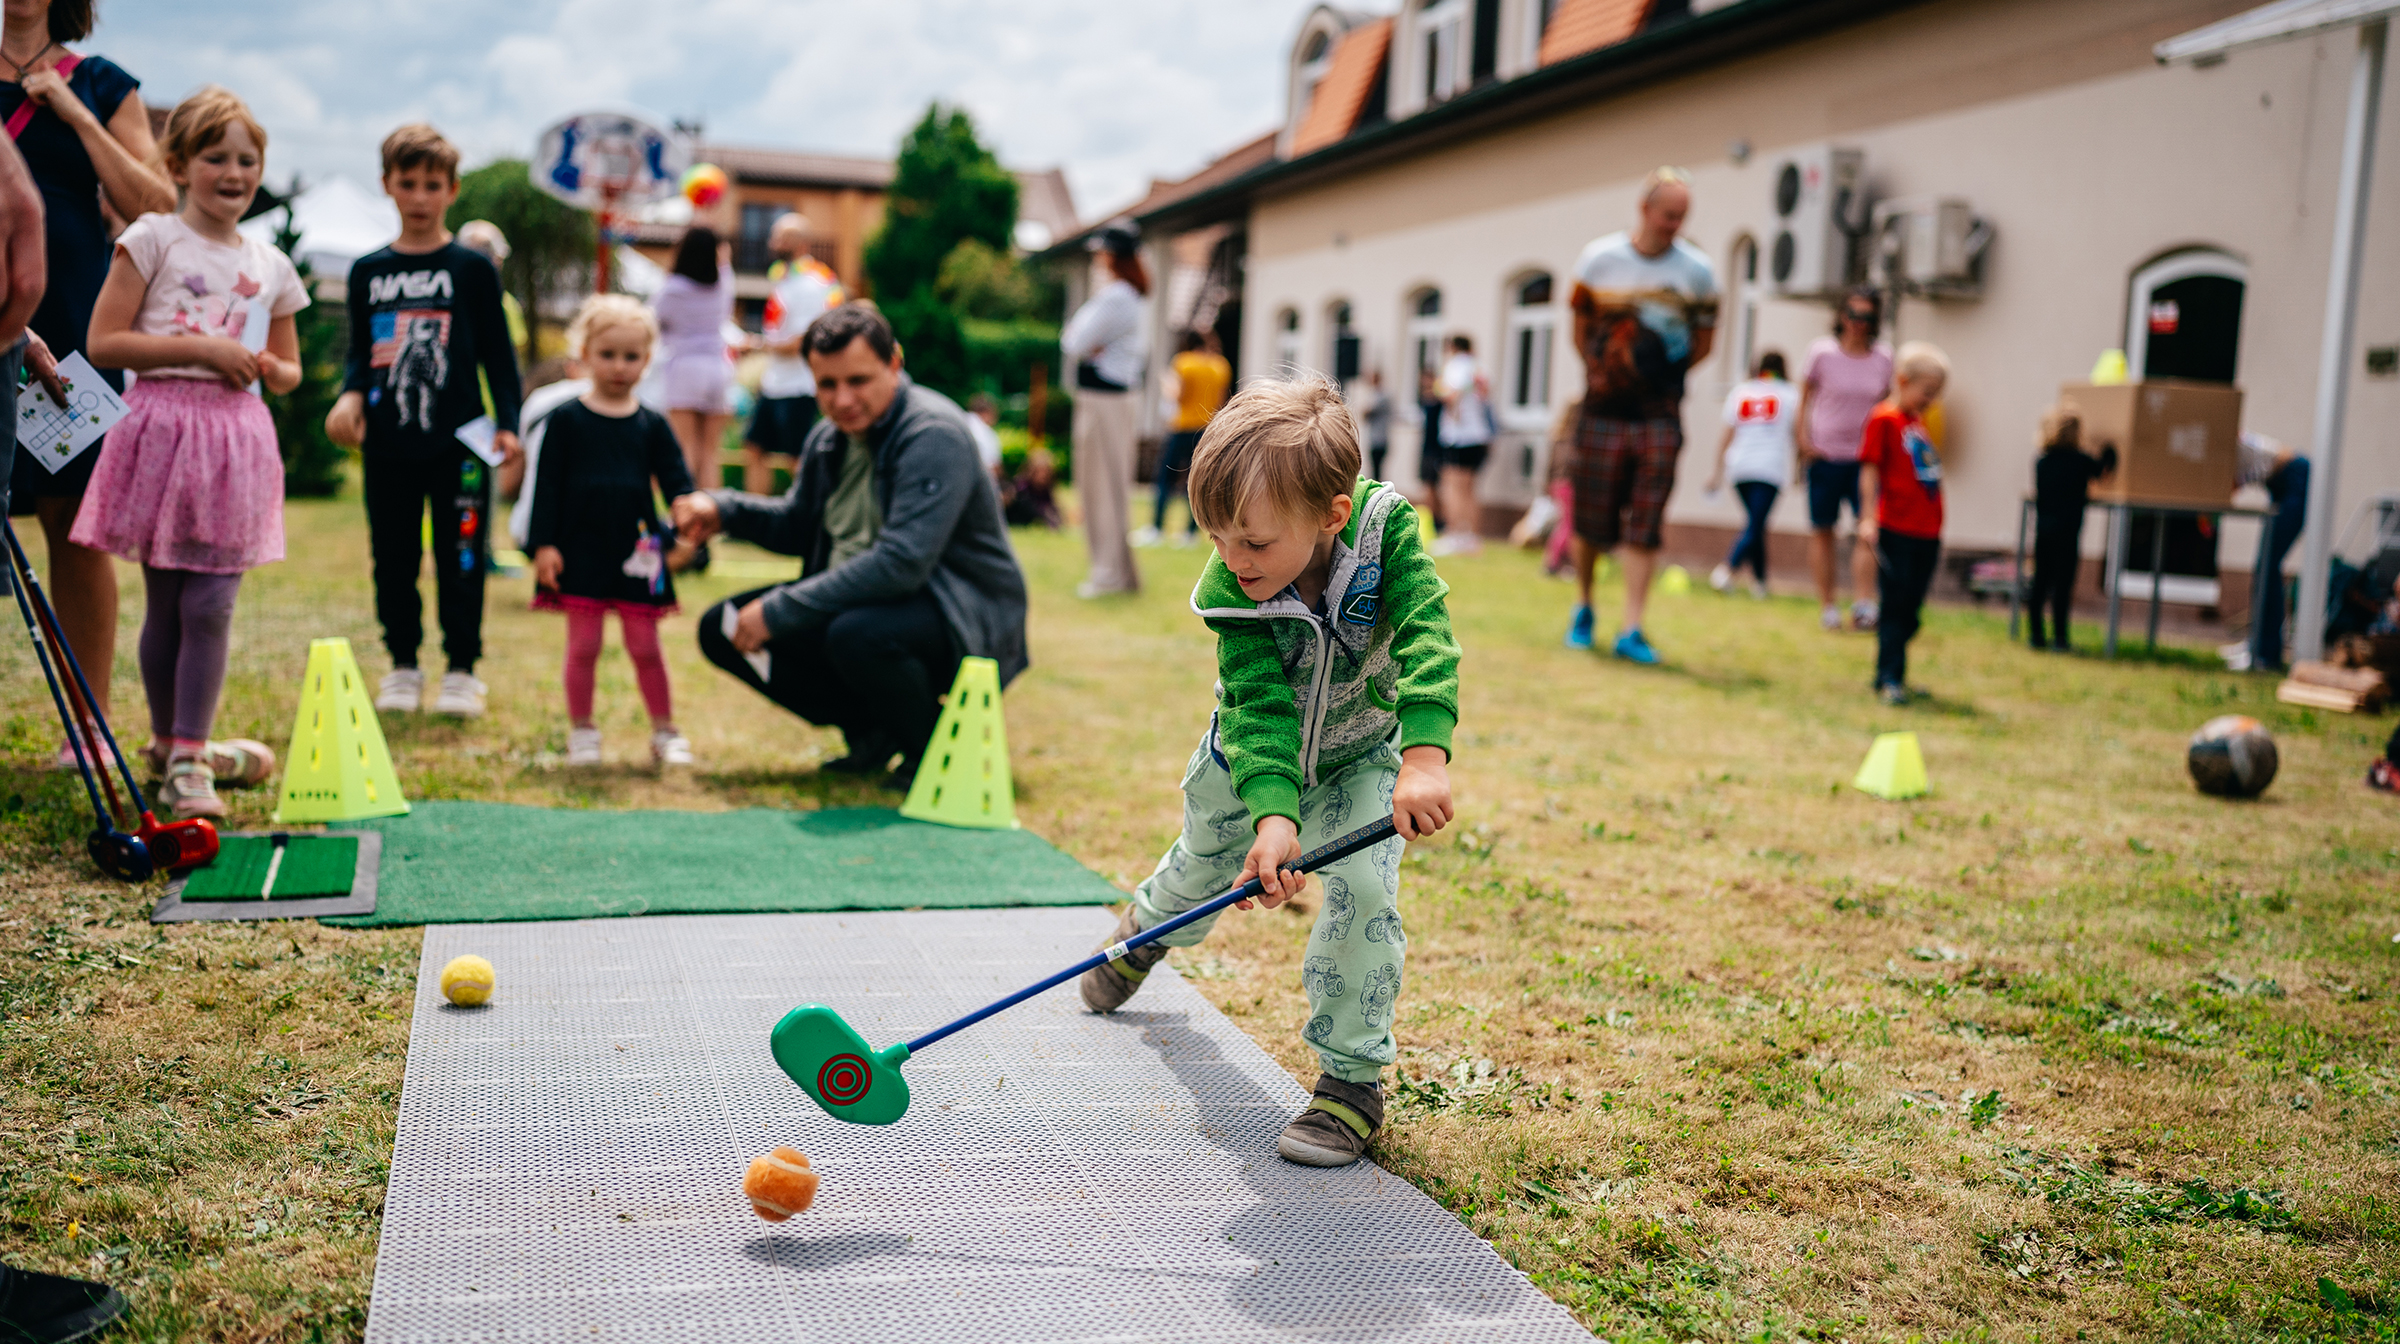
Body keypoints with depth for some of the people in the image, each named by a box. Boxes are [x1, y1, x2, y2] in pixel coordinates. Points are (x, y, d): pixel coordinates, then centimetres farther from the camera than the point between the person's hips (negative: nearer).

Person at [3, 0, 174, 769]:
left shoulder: (101, 85, 12)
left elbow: (154, 208, 3)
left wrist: (74, 113, -3)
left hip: (71, 328, 0)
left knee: (76, 525, 1)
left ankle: (89, 728, 7)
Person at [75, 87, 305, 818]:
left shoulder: (270, 264, 13)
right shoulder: (153, 239, 1)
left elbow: (290, 369, 22)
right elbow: (103, 343, -6)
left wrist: (264, 367, -1)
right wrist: (200, 349, -13)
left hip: (236, 437, 3)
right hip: (163, 429, -2)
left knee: (210, 607, -3)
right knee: (163, 605, 6)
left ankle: (188, 760, 2)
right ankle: (168, 740, 24)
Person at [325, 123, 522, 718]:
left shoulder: (472, 269, 2)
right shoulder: (368, 272, 10)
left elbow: (497, 352, 3)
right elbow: (360, 352, 14)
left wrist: (506, 423, -4)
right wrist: (350, 396, -5)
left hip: (457, 442, -3)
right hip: (387, 445, 3)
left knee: (459, 559, 1)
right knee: (393, 559, 8)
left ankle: (462, 670, 11)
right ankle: (403, 668, 20)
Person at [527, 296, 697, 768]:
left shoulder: (651, 425, 6)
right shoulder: (566, 420, 1)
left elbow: (676, 480, 2)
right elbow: (548, 485, 0)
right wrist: (544, 543, -7)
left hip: (636, 551, 1)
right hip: (582, 550, -1)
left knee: (645, 645, 6)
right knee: (583, 645, 5)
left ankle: (664, 731, 16)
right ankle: (582, 731, 18)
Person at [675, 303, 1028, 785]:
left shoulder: (934, 434, -21)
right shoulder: (829, 437, 6)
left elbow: (902, 562, -30)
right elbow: (797, 525, 25)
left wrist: (778, 611, -26)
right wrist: (723, 510, 4)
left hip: (961, 618, -9)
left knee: (858, 634, -39)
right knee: (724, 630, 2)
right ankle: (871, 729, 9)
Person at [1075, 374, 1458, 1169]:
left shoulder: (1385, 530, -33)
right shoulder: (1231, 591, -32)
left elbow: (1427, 639, -41)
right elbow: (1258, 705, -37)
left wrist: (1425, 755, -55)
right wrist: (1273, 814, -52)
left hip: (1359, 758, -1)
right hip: (1250, 756, 1)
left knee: (1362, 891, -20)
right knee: (1204, 864, 22)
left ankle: (1353, 1080, -5)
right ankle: (1148, 930, 60)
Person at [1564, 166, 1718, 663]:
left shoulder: (1696, 270, 1)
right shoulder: (1600, 259, 0)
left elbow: (1704, 340, 9)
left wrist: (1667, 370, -2)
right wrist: (1598, 371, -2)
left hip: (1660, 414, 0)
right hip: (1605, 410, 0)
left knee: (1645, 526, -4)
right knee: (1592, 521, 4)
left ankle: (1631, 630, -1)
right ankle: (1583, 607, 28)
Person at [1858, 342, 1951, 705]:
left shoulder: (1919, 423, 16)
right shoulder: (1883, 419, -6)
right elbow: (1870, 470, -11)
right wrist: (1868, 518, -17)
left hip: (1926, 533, 7)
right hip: (1896, 531, -7)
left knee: (1910, 609, 11)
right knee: (1895, 605, -4)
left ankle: (1894, 677, 19)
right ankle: (1889, 679, 1)